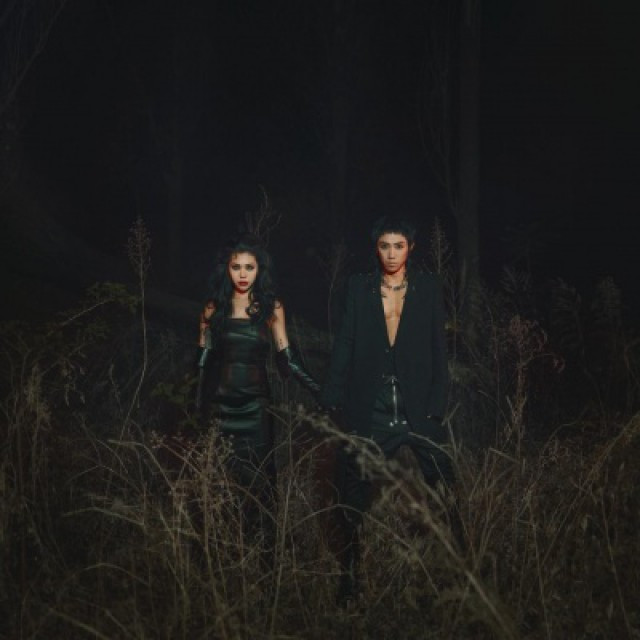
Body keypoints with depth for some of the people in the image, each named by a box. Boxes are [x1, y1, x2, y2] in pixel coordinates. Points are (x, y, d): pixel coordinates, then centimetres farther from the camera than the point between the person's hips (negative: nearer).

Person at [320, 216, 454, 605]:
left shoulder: (428, 288, 5)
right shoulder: (360, 288, 7)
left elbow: (439, 350, 3)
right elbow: (346, 346, 3)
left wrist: (436, 405, -6)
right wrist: (331, 400, -6)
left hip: (418, 409, -1)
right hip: (371, 412, 1)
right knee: (354, 499, 3)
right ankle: (350, 578, 14)